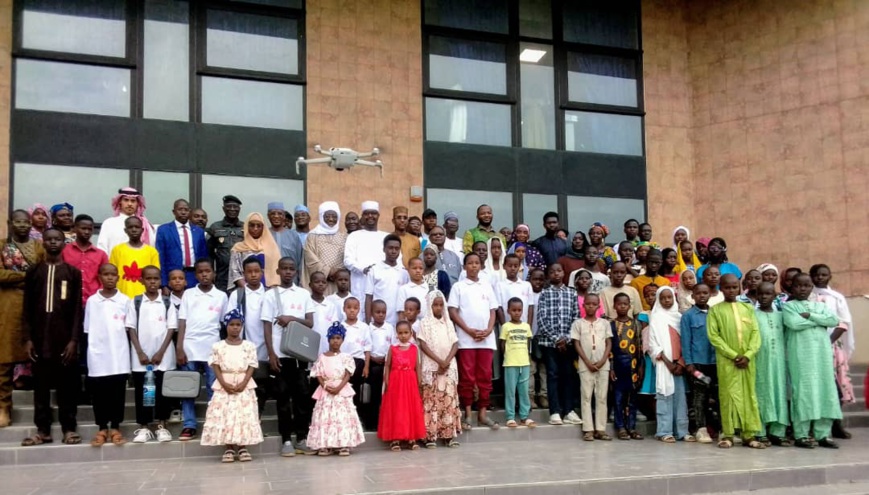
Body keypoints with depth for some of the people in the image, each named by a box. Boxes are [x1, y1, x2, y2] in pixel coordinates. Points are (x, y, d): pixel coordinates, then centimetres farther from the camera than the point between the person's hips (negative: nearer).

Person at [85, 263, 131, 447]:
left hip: (119, 355, 0)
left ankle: (115, 428, 13)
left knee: (118, 393, 3)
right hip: (98, 356, 0)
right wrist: (88, 353, 2)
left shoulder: (125, 300, 3)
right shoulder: (92, 301, 5)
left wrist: (128, 350, 0)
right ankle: (102, 429, 14)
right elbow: (87, 330, 7)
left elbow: (129, 329, 6)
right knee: (99, 393, 4)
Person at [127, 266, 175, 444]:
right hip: (141, 357, 0)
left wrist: (161, 352, -8)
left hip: (163, 356, 0)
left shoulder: (167, 303, 3)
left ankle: (161, 426, 12)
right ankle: (143, 428, 13)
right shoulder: (135, 303, 3)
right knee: (141, 392, 4)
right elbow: (131, 329, 1)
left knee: (162, 391, 3)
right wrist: (140, 353, -8)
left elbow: (171, 329, 0)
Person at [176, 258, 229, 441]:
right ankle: (189, 426, 9)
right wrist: (179, 348, -5)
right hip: (189, 348, 1)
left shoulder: (221, 296, 8)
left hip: (213, 349, 0)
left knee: (214, 389, 1)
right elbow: (182, 323, 4)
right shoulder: (188, 294, 7)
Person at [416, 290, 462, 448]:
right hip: (431, 368, -3)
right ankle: (430, 436, -3)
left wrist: (447, 361, -11)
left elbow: (455, 344, 4)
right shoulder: (425, 322, 0)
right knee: (431, 401, -4)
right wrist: (439, 361, -15)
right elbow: (423, 345, -8)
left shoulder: (448, 323, 10)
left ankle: (449, 434, 7)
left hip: (449, 368, 3)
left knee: (449, 401, 3)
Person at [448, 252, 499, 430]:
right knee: (467, 377, -1)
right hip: (466, 339, -3)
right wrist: (469, 330, -11)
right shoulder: (458, 287, 4)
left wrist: (488, 330, -6)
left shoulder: (487, 287, 14)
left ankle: (483, 413, 11)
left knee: (485, 377, 4)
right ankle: (468, 415, 5)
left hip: (486, 339, 3)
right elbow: (452, 312, -2)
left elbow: (492, 311, 12)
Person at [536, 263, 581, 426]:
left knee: (569, 375, 3)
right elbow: (542, 319, -4)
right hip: (549, 341, -2)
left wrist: (566, 337, -6)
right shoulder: (544, 293, 4)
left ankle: (569, 410, 9)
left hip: (568, 341, 2)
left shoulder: (572, 293, 11)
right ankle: (555, 412, 1)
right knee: (553, 375, -1)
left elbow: (576, 318, 6)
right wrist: (556, 338, -10)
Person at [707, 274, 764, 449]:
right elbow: (713, 335, -6)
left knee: (749, 395, 5)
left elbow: (756, 333, 5)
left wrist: (748, 355, -10)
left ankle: (749, 434, 11)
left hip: (747, 359, 3)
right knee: (728, 395, -1)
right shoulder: (715, 309, 3)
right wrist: (733, 355, -13)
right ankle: (728, 434, 5)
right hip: (727, 360, -3)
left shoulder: (748, 308, 11)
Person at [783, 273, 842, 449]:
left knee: (825, 390, 2)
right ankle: (801, 435, -2)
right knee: (803, 391, -6)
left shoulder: (820, 305, 17)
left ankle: (823, 435, 7)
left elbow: (834, 320, -1)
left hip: (821, 352, 4)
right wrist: (820, 320, -4)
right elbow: (794, 323, -14)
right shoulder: (788, 305, 5)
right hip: (800, 354, -4)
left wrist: (810, 315, -8)